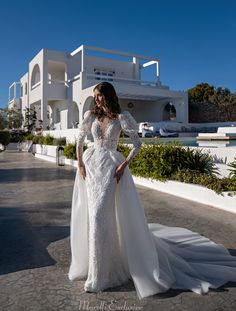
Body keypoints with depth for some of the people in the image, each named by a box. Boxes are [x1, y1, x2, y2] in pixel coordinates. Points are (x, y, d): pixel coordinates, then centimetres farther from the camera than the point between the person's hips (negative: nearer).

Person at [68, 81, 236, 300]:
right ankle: (91, 263, 35)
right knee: (89, 214, 10)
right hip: (90, 165, 5)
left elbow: (137, 143, -3)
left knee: (100, 215, -7)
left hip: (110, 167, -4)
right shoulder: (91, 115, 7)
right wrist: (80, 164, 3)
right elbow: (80, 140, 13)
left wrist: (123, 165, -12)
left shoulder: (121, 117, -4)